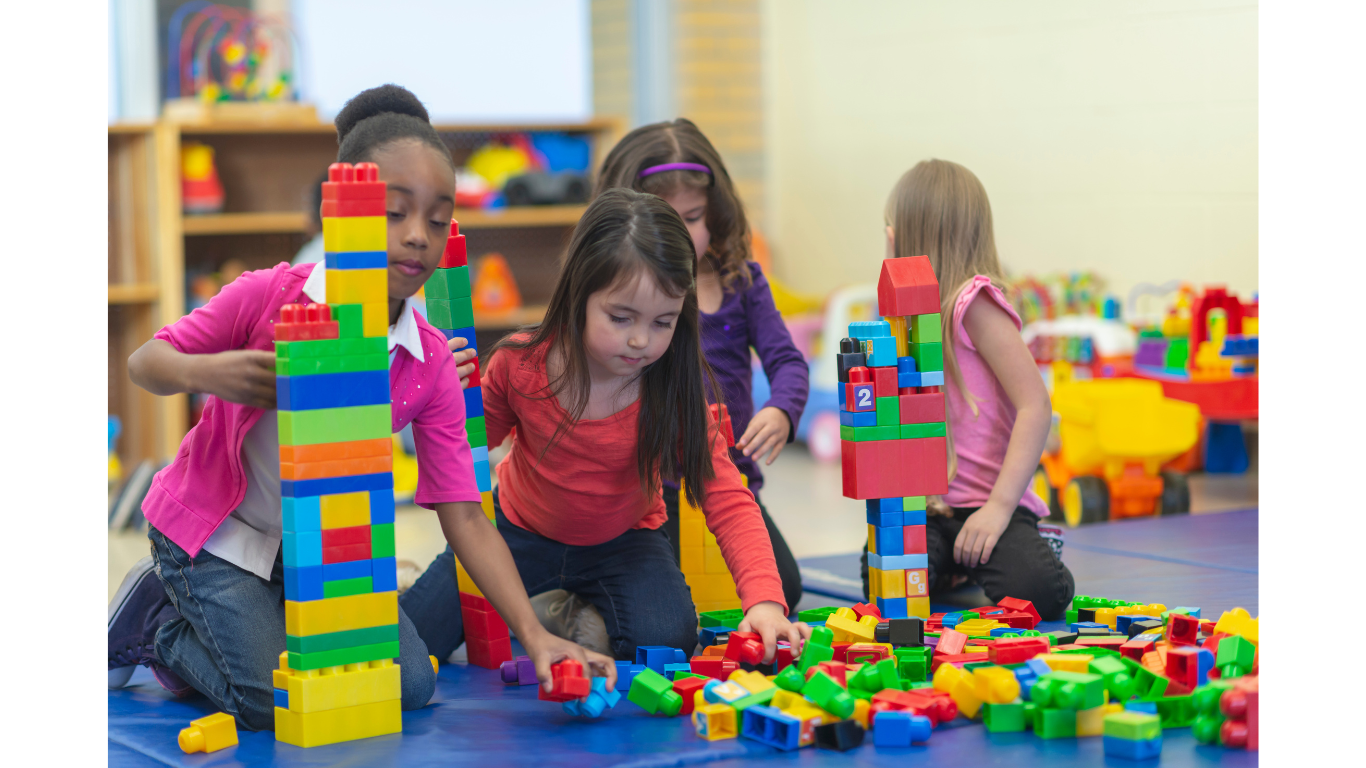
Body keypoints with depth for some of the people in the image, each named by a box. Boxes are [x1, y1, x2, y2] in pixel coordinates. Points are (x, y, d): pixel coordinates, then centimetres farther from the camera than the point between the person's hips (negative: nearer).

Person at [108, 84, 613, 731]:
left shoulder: (430, 365, -12)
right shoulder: (267, 297, -21)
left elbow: (463, 515, -13)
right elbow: (145, 363, -7)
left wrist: (534, 635, -23)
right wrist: (205, 374, -32)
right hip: (213, 531, -4)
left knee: (410, 686, -6)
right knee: (277, 703, -19)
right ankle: (158, 623, 11)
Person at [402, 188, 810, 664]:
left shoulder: (673, 388, -24)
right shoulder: (520, 364, -22)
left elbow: (727, 500, -27)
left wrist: (764, 598, -43)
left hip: (622, 541, 0)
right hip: (522, 532, 1)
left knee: (665, 641, -27)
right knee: (412, 636, -11)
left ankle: (587, 616, 7)